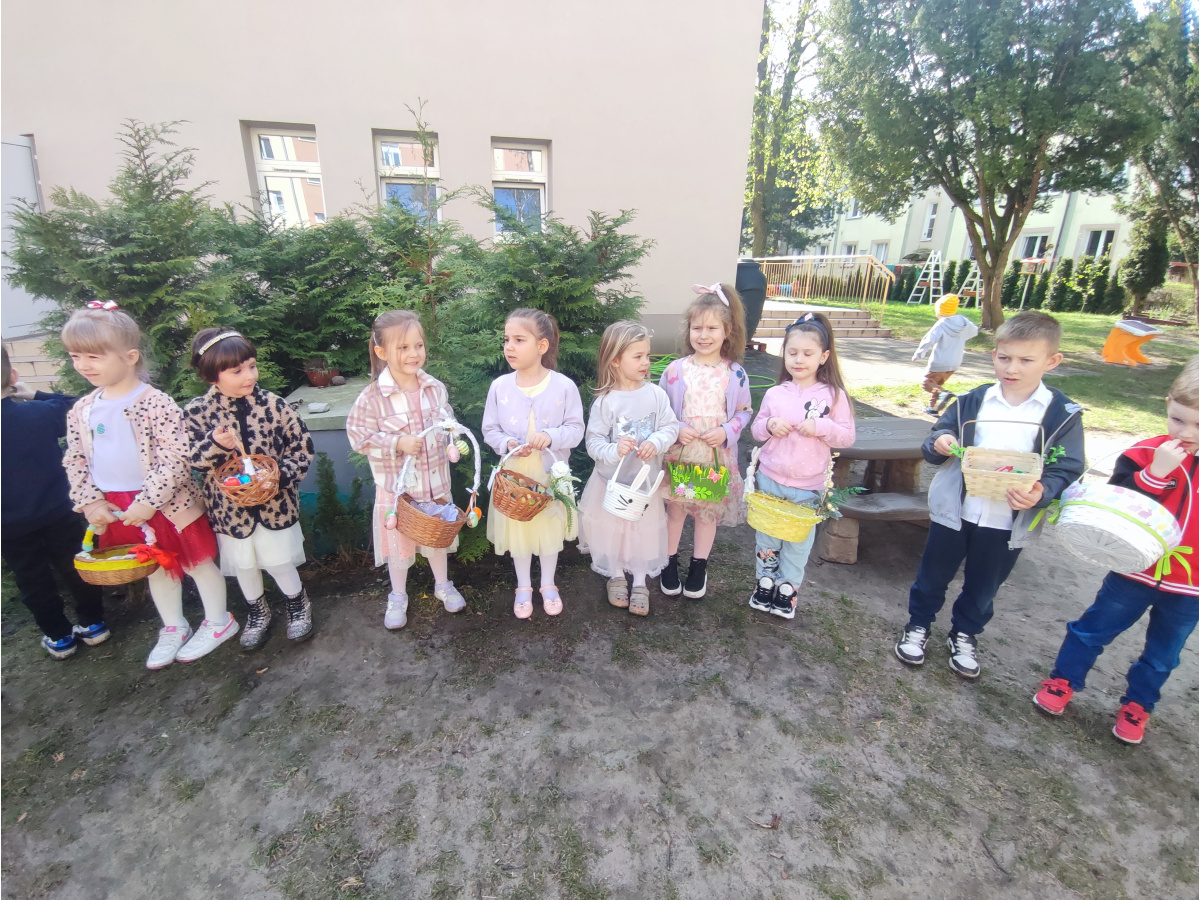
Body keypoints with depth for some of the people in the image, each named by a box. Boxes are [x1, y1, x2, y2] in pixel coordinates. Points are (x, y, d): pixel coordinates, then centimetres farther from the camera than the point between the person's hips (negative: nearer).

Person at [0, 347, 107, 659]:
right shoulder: (41, 412, -13)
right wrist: (36, 394, 1)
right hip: (58, 513, 1)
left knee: (34, 582, 15)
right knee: (74, 568, 16)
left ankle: (59, 637, 26)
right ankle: (93, 624, 27)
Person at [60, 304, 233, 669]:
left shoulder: (156, 404, -18)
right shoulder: (81, 411, 3)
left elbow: (176, 459, -22)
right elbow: (75, 461, 10)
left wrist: (147, 502, -23)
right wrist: (90, 502, -2)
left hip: (169, 505, -6)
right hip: (117, 510, 7)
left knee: (196, 562, 9)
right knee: (155, 568, 21)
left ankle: (218, 621, 29)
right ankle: (173, 628, 39)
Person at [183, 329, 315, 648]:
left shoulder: (273, 404, -12)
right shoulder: (196, 412, -9)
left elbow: (302, 446, -6)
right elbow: (193, 461, -7)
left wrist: (281, 476, -19)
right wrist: (215, 444, -27)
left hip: (274, 502, -2)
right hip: (230, 507, 2)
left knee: (280, 562, 8)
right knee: (243, 565, 18)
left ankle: (298, 605, 36)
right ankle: (257, 612, 43)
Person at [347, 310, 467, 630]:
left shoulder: (435, 388, -6)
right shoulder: (372, 397, -18)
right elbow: (359, 436, -13)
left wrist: (454, 441, -10)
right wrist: (397, 444, -24)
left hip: (435, 482, 3)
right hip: (396, 486, -3)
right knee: (398, 542, 15)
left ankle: (443, 584, 46)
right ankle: (398, 597, 40)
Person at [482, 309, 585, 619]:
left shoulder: (564, 386, -13)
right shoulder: (499, 387, -7)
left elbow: (576, 429, -9)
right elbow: (490, 430, 1)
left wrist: (551, 436, -27)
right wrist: (507, 443, -19)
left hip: (552, 475, -1)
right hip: (514, 475, 1)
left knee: (551, 530, 16)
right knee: (518, 531, 15)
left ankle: (548, 585, 39)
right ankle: (523, 587, 38)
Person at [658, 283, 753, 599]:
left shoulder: (735, 374, -5)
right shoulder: (675, 370, -7)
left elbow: (744, 412, 4)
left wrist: (727, 432, -14)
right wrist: (675, 430, -16)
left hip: (717, 456, 1)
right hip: (678, 454, 0)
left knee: (708, 513, 14)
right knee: (675, 510, 11)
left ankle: (699, 567, 34)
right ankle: (669, 564, 32)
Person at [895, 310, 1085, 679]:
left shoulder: (1063, 413, -5)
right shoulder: (973, 401, -2)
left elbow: (1067, 469, -7)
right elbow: (936, 441, 3)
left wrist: (1041, 492, -26)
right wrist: (939, 443, -20)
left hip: (1008, 522, 0)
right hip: (954, 510, 1)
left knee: (983, 586, 18)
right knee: (933, 575, 14)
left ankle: (964, 635, 41)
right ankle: (918, 625, 35)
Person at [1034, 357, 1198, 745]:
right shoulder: (1147, 453, -14)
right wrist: (1156, 473, -30)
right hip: (1137, 570, -2)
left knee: (1162, 655, 19)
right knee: (1093, 629, 12)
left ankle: (1136, 705, 39)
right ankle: (1063, 681, 30)